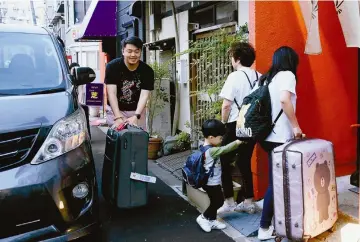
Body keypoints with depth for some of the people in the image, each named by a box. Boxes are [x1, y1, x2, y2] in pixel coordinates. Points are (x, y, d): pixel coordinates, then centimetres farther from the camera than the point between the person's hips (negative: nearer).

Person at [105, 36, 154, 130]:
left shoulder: (147, 71, -11)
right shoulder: (112, 66, -14)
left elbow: (144, 96, -17)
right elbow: (111, 93, -21)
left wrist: (136, 116, -33)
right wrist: (118, 117, -33)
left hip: (137, 110, 1)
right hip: (116, 110, -1)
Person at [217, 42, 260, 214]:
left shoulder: (235, 76, -10)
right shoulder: (259, 77, 5)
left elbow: (227, 105, -14)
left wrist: (223, 122, 0)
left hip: (237, 125, -6)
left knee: (224, 162, 6)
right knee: (245, 162, 16)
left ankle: (229, 202, 5)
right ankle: (248, 202, 20)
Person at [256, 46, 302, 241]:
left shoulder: (267, 78, 15)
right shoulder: (287, 75, -6)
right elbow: (284, 99, -25)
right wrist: (296, 126, -18)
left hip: (268, 135, 8)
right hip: (279, 137, -8)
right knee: (275, 183, -2)